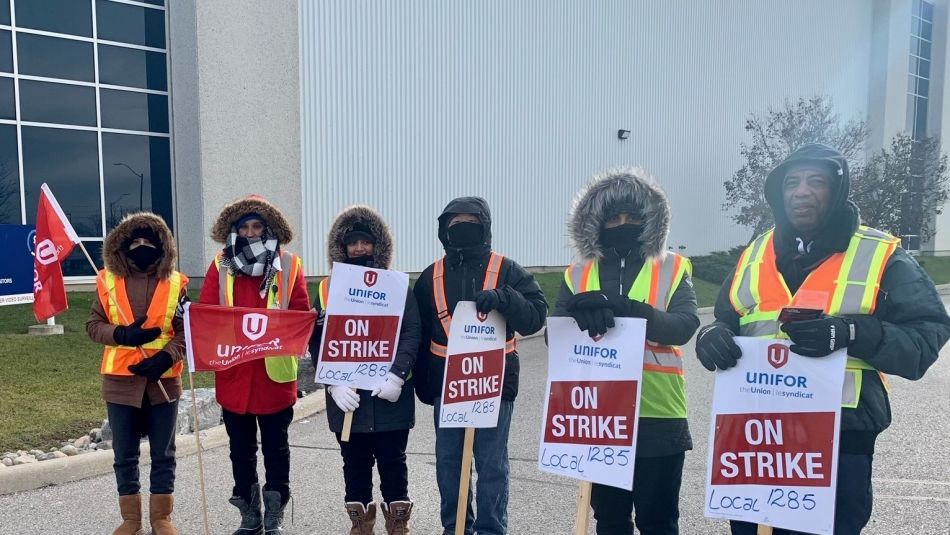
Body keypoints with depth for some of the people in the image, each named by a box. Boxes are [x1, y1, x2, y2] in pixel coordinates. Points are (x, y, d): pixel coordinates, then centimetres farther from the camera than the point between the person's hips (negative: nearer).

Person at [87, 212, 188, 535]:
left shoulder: (175, 283, -2)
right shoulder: (108, 280, 1)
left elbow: (187, 330, -2)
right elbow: (93, 325, 2)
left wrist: (166, 356, -18)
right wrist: (121, 334, -17)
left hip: (163, 380, -1)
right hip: (120, 380, 1)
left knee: (163, 454, 10)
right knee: (125, 456, 11)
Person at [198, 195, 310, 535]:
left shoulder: (289, 266, -1)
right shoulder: (220, 265, 3)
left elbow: (301, 315, -3)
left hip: (275, 373, -2)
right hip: (233, 375, 2)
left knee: (275, 448, 10)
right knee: (241, 449, 13)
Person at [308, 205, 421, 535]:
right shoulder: (327, 289, 4)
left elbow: (412, 332, -6)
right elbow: (317, 340, -1)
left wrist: (397, 375, -18)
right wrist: (333, 383, -13)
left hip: (389, 394, -1)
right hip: (347, 396, 1)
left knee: (392, 460, 9)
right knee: (355, 464, 13)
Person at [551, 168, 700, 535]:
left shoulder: (672, 269, 2)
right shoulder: (578, 274, 7)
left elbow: (684, 326, -13)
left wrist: (626, 308, -27)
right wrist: (581, 308, -24)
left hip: (658, 417, -2)